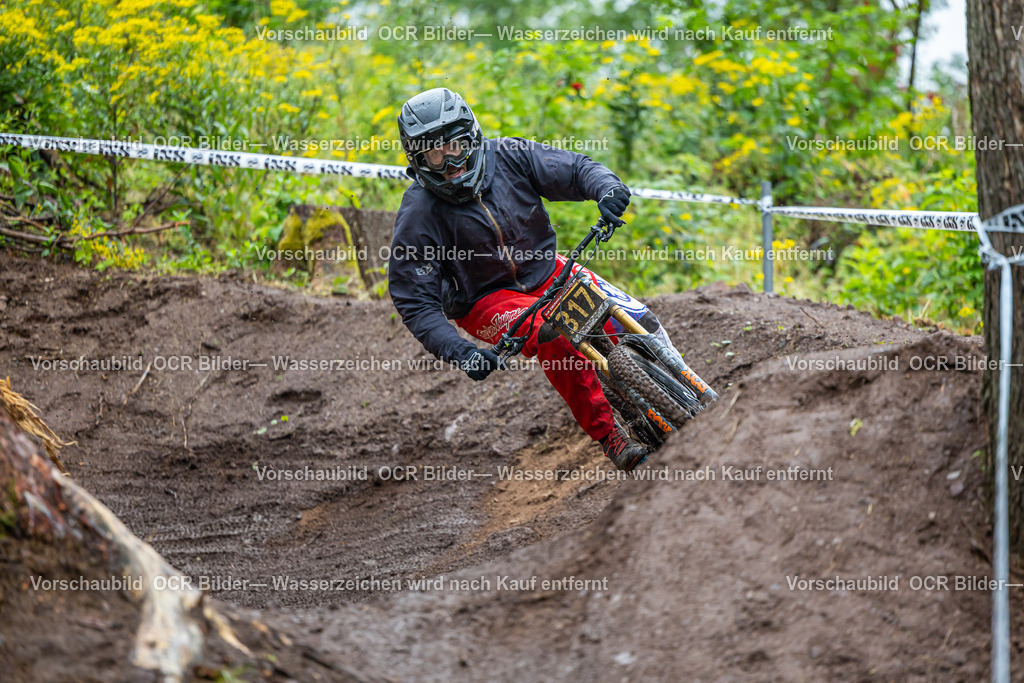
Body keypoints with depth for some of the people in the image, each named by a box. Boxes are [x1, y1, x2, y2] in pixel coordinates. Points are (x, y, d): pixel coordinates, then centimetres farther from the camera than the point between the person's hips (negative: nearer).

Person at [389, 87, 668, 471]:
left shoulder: (508, 157, -12)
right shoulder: (418, 216, -20)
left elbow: (576, 170, -6)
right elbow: (415, 303, -19)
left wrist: (607, 189, -30)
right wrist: (458, 352, -33)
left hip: (545, 271, 4)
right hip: (485, 299, -4)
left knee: (640, 324, -13)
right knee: (556, 338, -34)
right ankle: (609, 438, -21)